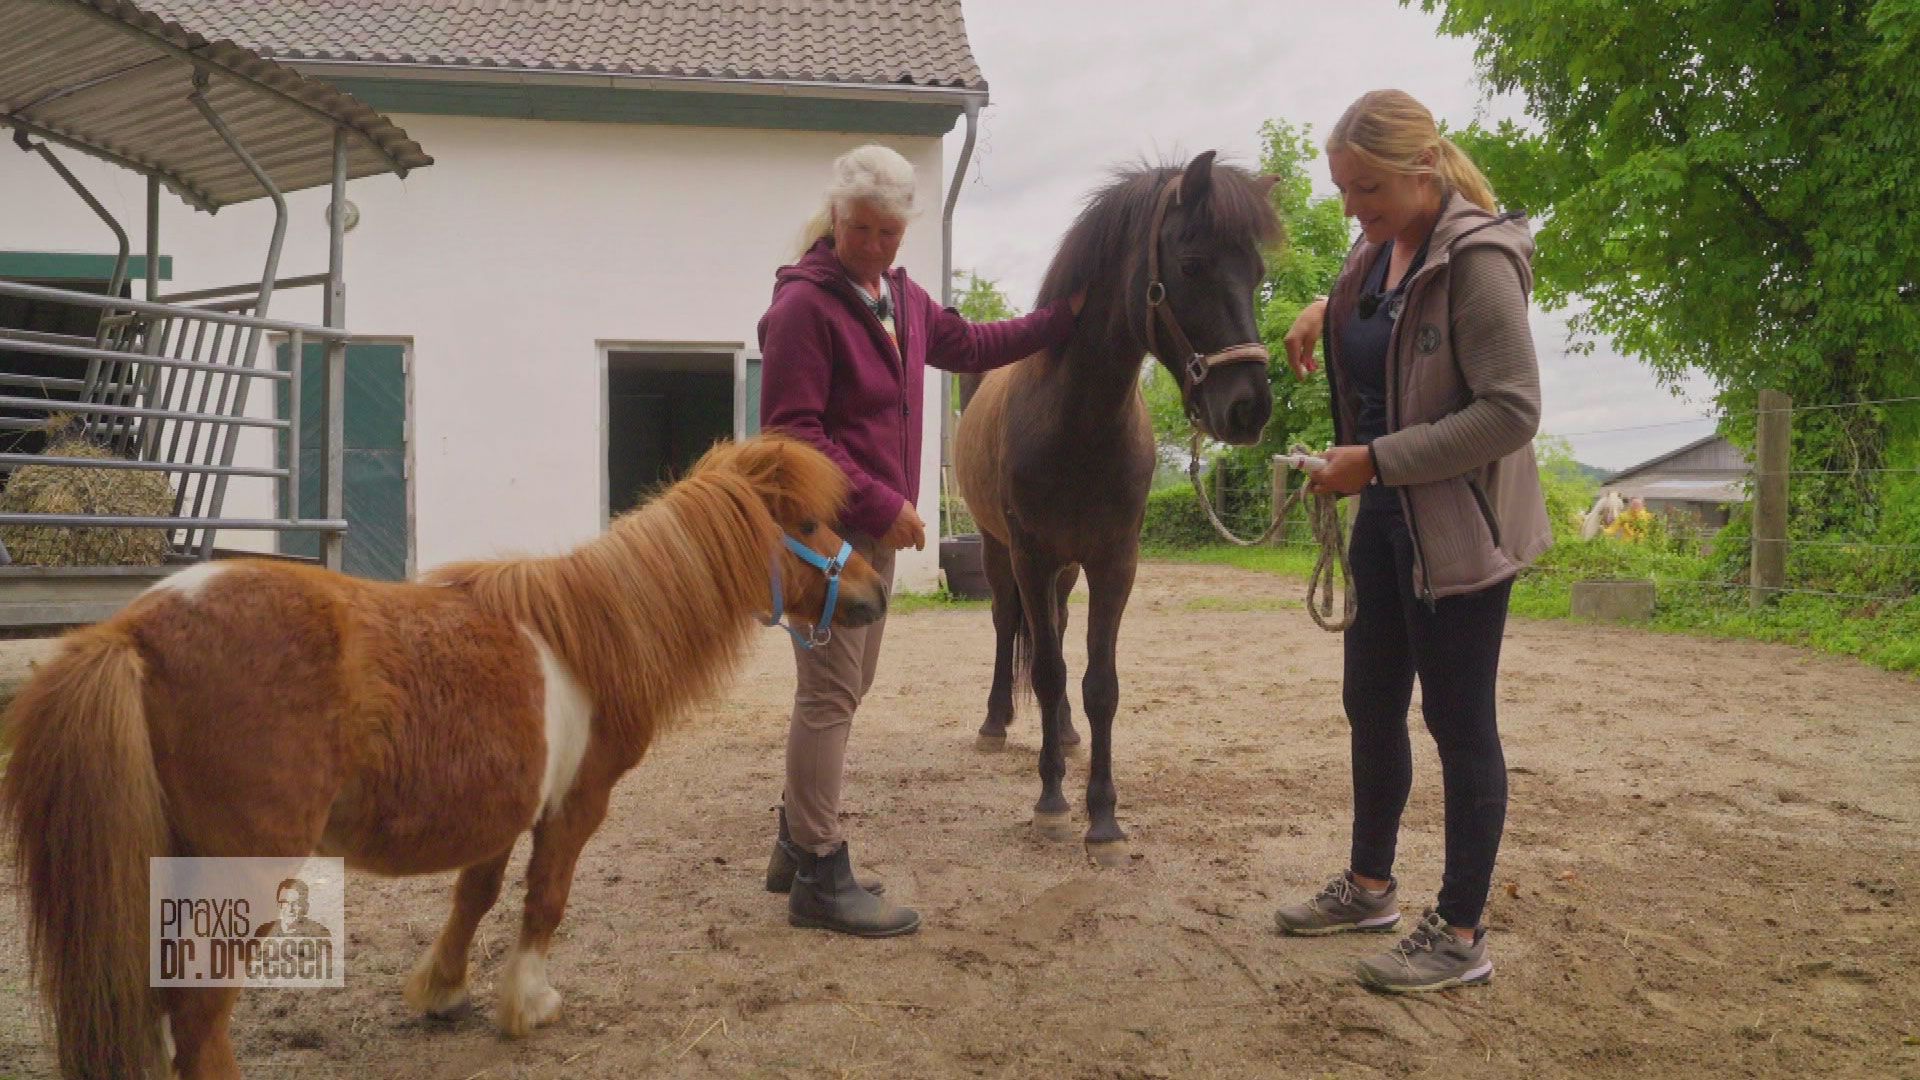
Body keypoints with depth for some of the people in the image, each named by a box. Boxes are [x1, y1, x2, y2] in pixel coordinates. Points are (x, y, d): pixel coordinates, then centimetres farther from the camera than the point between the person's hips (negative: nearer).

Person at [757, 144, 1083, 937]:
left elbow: (969, 346, 27)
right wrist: (881, 505, -22)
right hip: (826, 530, -9)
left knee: (847, 687, 16)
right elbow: (792, 433, -19)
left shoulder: (901, 298, 11)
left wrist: (1064, 317, 23)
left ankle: (798, 844, 30)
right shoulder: (805, 305, -15)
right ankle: (819, 877, 4)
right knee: (830, 694, -5)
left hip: (875, 530, 9)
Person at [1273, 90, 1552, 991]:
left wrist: (1379, 460, -25)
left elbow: (1512, 410, -24)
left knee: (1458, 722, 1)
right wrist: (1326, 311, 8)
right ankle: (1370, 885, 35)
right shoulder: (1375, 251, 6)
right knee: (1370, 705, 17)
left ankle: (1460, 934, 14)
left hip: (1460, 527, -9)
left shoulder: (1476, 260, -19)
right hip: (1386, 519, 9)